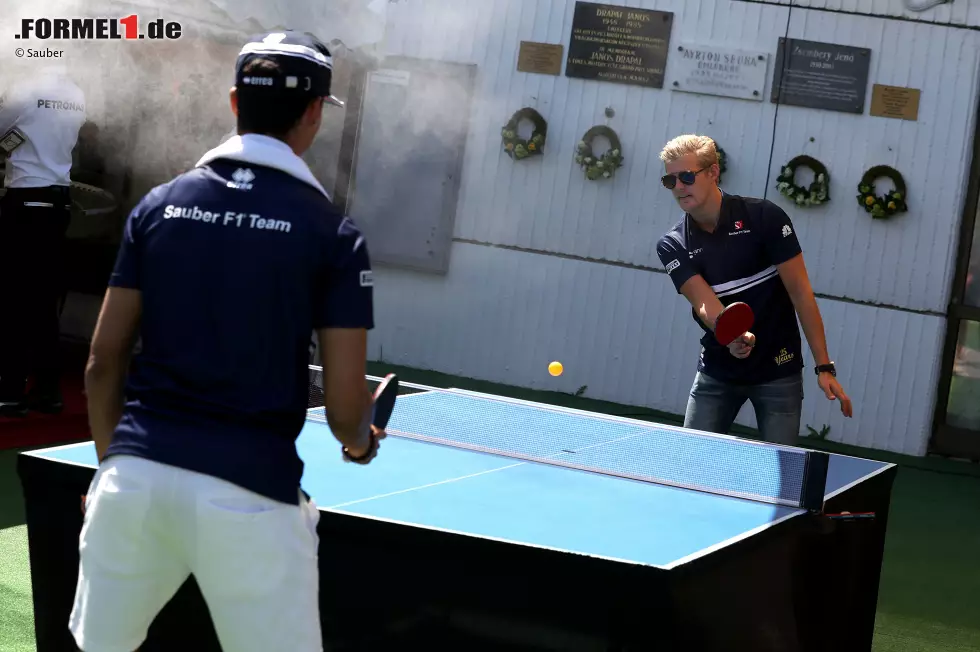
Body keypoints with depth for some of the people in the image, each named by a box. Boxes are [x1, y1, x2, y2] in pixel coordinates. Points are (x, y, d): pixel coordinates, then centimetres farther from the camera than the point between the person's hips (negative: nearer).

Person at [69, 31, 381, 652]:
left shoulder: (159, 204, 8)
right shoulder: (331, 232, -1)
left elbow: (103, 363, 8)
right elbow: (345, 406, -2)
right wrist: (360, 442, 20)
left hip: (136, 476, 4)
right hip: (248, 495, -4)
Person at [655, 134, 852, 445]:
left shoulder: (764, 217, -12)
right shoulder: (672, 246, -5)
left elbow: (799, 291, -11)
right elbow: (704, 303, -19)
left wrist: (825, 367, -13)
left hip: (778, 370, -2)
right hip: (717, 372, 3)